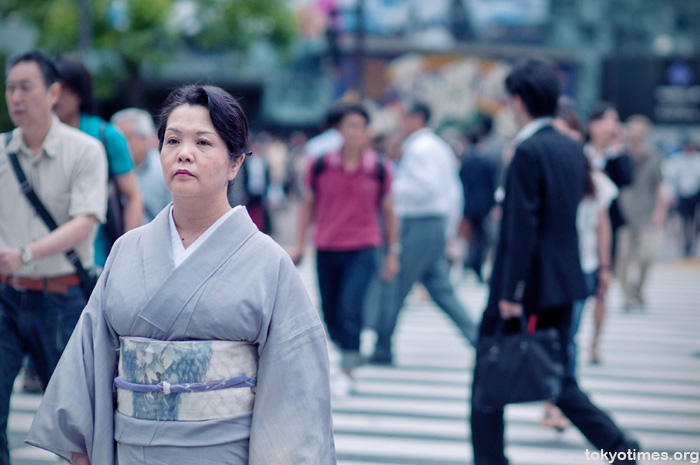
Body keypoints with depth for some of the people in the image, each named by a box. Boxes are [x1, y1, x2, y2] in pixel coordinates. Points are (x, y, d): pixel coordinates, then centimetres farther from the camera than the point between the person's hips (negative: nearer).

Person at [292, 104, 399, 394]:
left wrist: (392, 253, 8)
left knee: (350, 306, -17)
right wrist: (300, 245, 7)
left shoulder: (379, 169, -2)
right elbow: (308, 205, 9)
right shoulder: (319, 165, -2)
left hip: (362, 249, -2)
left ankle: (347, 373, -10)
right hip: (326, 250, 2)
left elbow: (387, 212, 8)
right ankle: (349, 353, 33)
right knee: (330, 313, 7)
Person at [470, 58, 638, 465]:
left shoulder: (528, 151, -16)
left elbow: (522, 228, -19)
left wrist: (510, 292, -18)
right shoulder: (572, 148, 9)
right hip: (565, 281, 8)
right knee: (559, 381, 13)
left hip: (529, 283, -8)